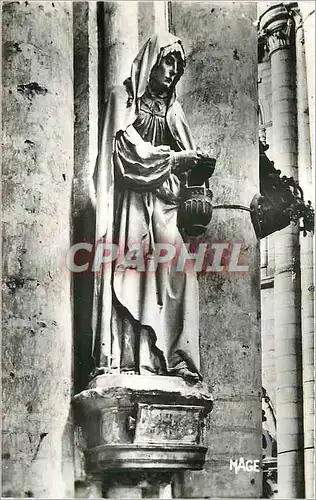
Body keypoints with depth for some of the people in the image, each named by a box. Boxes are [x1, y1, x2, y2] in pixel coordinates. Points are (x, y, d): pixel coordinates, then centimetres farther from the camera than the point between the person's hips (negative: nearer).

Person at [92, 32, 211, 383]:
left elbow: (185, 155, 18)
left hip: (165, 202, 5)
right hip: (131, 202, -4)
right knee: (130, 271, -14)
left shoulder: (172, 109, 23)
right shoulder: (124, 98, 8)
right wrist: (173, 159, -9)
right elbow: (126, 149, -5)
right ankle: (121, 358, -18)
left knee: (174, 271, -11)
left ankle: (173, 357, -14)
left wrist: (193, 164, -4)